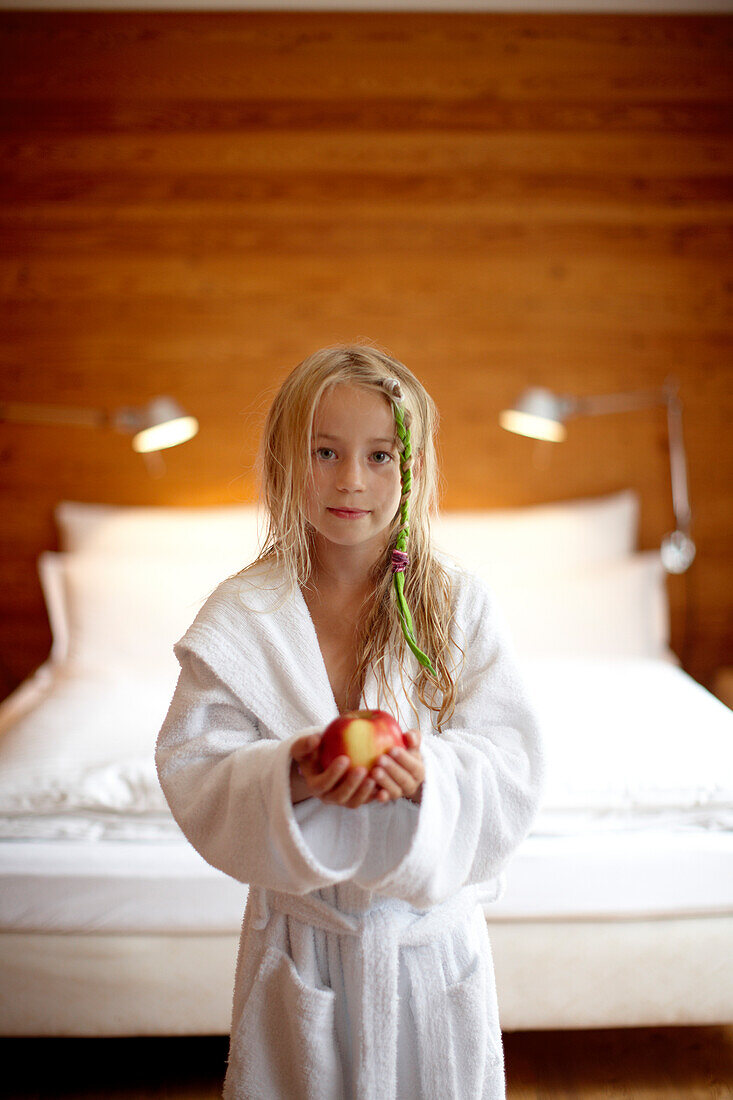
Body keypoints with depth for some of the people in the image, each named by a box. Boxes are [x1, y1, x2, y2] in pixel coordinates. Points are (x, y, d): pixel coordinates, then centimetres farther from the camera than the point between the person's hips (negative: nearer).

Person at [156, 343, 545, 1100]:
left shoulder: (460, 605, -8)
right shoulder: (240, 617, -8)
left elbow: (511, 768, -11)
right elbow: (192, 773, -11)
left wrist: (430, 776, -31)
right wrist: (288, 778, -30)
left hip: (430, 935, 1)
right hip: (297, 937, 0)